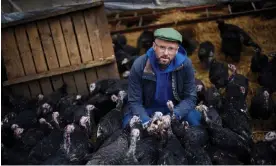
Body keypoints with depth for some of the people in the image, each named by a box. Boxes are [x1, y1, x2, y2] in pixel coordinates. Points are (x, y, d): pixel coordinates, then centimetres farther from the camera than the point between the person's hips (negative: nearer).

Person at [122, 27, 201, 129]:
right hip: (147, 109, 0)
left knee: (195, 119, -24)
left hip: (175, 108, 1)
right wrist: (147, 122, -36)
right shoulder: (139, 66, -22)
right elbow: (134, 101, -17)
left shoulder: (185, 64, -20)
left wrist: (173, 116, -33)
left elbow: (190, 97, -15)